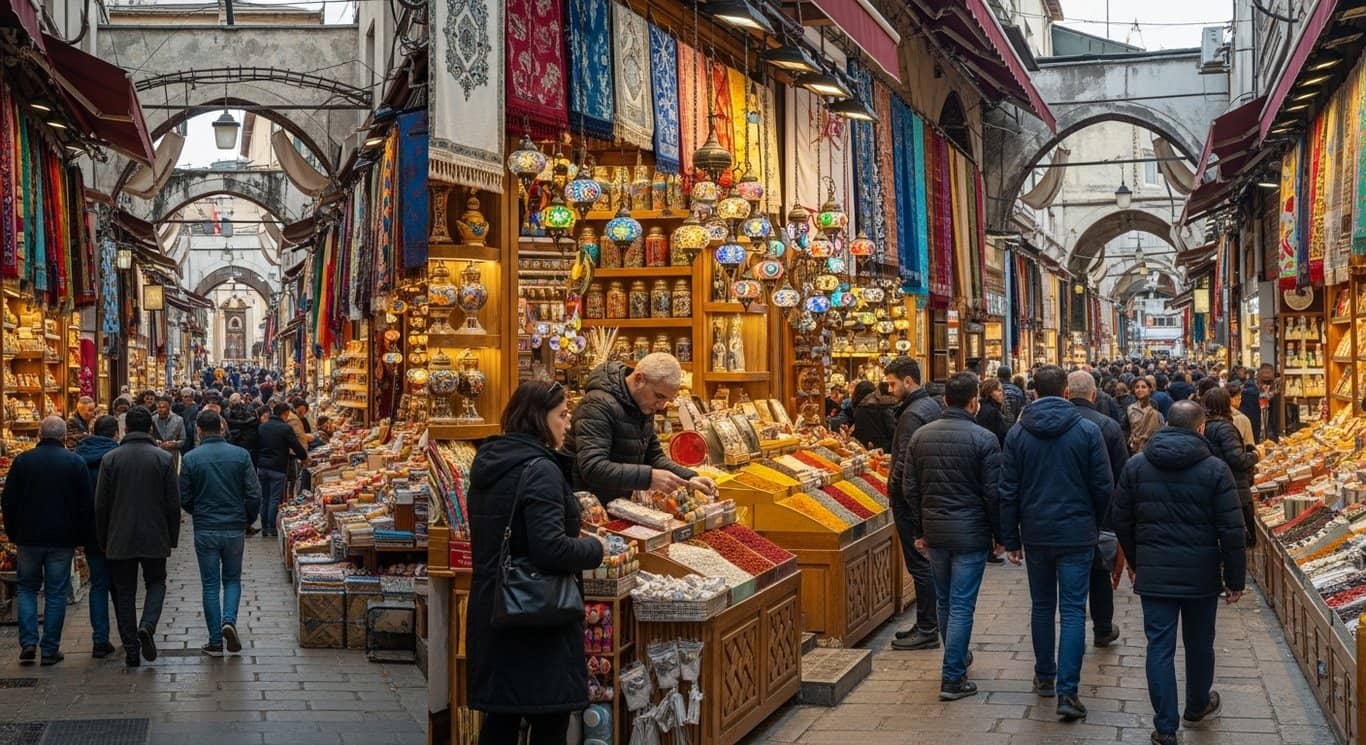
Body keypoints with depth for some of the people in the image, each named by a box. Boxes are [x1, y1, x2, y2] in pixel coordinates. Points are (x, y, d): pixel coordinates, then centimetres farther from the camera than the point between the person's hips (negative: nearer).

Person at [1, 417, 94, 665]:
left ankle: (28, 642, 3)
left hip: (29, 538, 1)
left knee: (27, 589, 15)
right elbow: (86, 505, -3)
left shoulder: (22, 461, -1)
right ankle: (50, 650, 6)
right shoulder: (75, 463, -4)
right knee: (56, 593, 6)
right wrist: (80, 538, 6)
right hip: (62, 540, -1)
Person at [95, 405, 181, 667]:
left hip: (119, 539, 1)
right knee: (156, 582, 16)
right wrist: (173, 538, 7)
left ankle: (131, 650, 7)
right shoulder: (164, 458, -5)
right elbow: (173, 503, -3)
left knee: (124, 592, 8)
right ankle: (147, 626, -10)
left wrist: (103, 540, 10)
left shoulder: (110, 459, -3)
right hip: (154, 538, 0)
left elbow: (101, 504, 0)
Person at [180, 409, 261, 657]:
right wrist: (248, 520, 11)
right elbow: (254, 494, -6)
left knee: (210, 585, 7)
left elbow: (183, 499, -2)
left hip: (205, 530, -1)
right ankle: (229, 620, -8)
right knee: (232, 579, 17)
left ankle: (216, 642, 7)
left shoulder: (191, 458, -6)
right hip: (235, 528, 1)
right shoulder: (240, 455, -5)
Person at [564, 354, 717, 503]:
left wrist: (689, 477, -1)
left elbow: (654, 456, 15)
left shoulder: (643, 405, 7)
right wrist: (649, 477, -33)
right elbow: (593, 469, -28)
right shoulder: (599, 405, -19)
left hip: (619, 504, 8)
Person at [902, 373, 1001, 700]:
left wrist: (919, 531, 15)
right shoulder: (983, 439, -13)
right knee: (961, 606, -1)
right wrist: (999, 535, 0)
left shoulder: (921, 436, 2)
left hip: (934, 532, 5)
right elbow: (993, 493, -11)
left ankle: (957, 657, 36)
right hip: (971, 533, -5)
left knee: (944, 602, 19)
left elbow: (910, 488, 7)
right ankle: (952, 678, 0)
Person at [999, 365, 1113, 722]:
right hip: (1077, 533, -2)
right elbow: (1103, 486, -5)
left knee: (1041, 606, 17)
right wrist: (1095, 525, 12)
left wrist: (1011, 539, 7)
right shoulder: (1087, 430, -8)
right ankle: (1067, 691, -8)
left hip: (1035, 534, 2)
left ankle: (1044, 677, 27)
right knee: (1073, 611, -1)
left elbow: (1008, 492, 0)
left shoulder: (1018, 433, -2)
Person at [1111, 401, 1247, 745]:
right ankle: (1198, 707, 39)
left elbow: (1122, 522, 7)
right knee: (1199, 643, 18)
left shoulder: (1136, 465, 1)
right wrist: (1235, 580, 0)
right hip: (1201, 574, -1)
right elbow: (1232, 530, -9)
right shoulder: (1215, 469, -8)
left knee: (1160, 646, 3)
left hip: (1154, 573, 1)